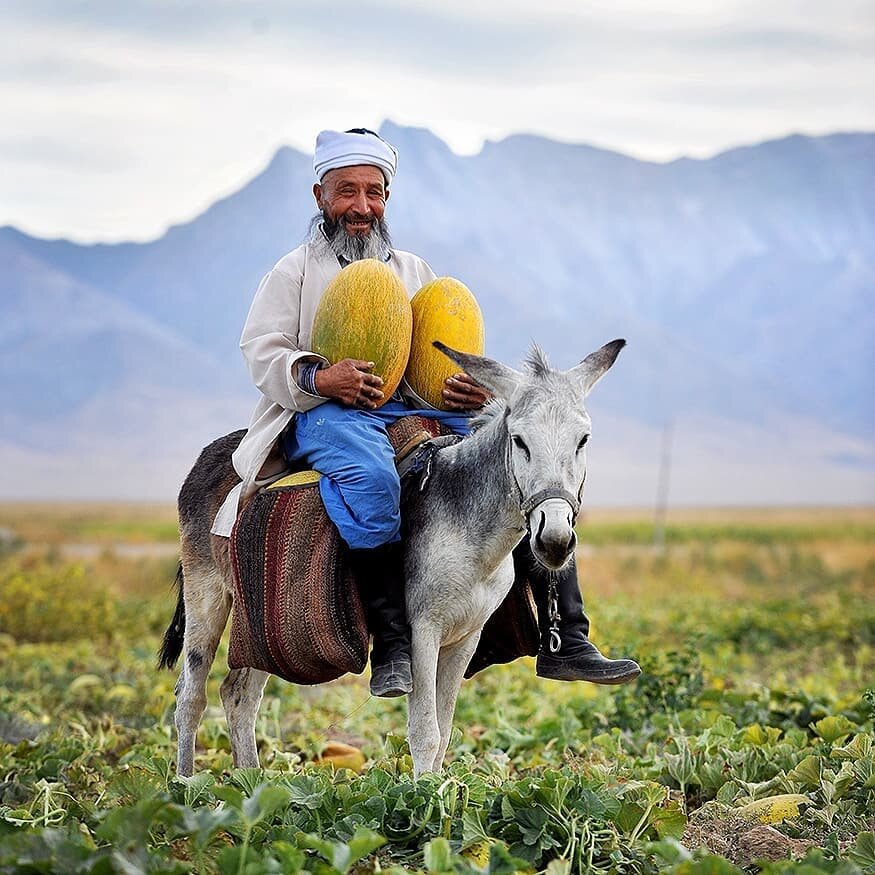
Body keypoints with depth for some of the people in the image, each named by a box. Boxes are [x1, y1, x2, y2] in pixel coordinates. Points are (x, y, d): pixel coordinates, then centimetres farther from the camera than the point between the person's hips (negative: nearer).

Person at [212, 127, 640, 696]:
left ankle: (565, 642, -16)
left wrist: (477, 388, -2)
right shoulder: (295, 272, 12)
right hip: (327, 415, -5)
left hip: (419, 410, 5)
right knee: (373, 480, -41)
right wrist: (318, 378, -21)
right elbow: (262, 350, 0)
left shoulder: (415, 272, 25)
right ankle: (392, 643, -40)